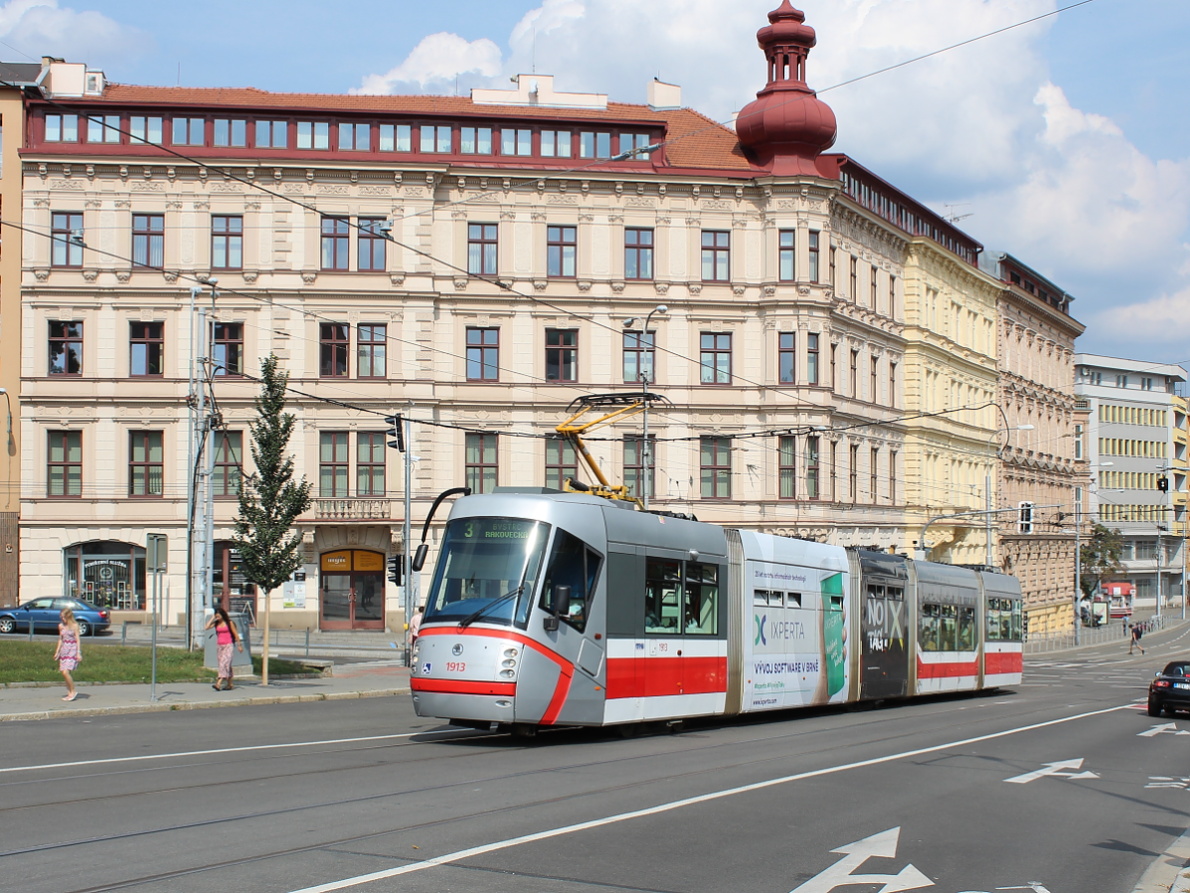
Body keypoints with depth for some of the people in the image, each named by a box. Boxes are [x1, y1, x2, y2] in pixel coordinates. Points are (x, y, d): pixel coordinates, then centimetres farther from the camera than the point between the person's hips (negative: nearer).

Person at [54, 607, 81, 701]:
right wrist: (57, 652, 12)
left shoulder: (74, 625, -6)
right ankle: (69, 693, 13)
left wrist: (79, 653, -12)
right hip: (64, 650, 6)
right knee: (64, 672, 4)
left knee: (66, 672, -17)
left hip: (72, 650, -6)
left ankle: (73, 691, -3)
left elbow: (77, 639, -6)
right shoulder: (61, 626, 10)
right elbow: (60, 639, 17)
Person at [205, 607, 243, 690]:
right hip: (219, 645, 5)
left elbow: (235, 634, 1)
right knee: (226, 665, 10)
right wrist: (212, 618, -3)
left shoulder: (229, 623, -4)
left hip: (227, 645, -5)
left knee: (224, 663, -15)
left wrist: (239, 645, 4)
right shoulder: (216, 623, 8)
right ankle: (230, 684, 19)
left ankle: (218, 684, -26)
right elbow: (207, 627, -6)